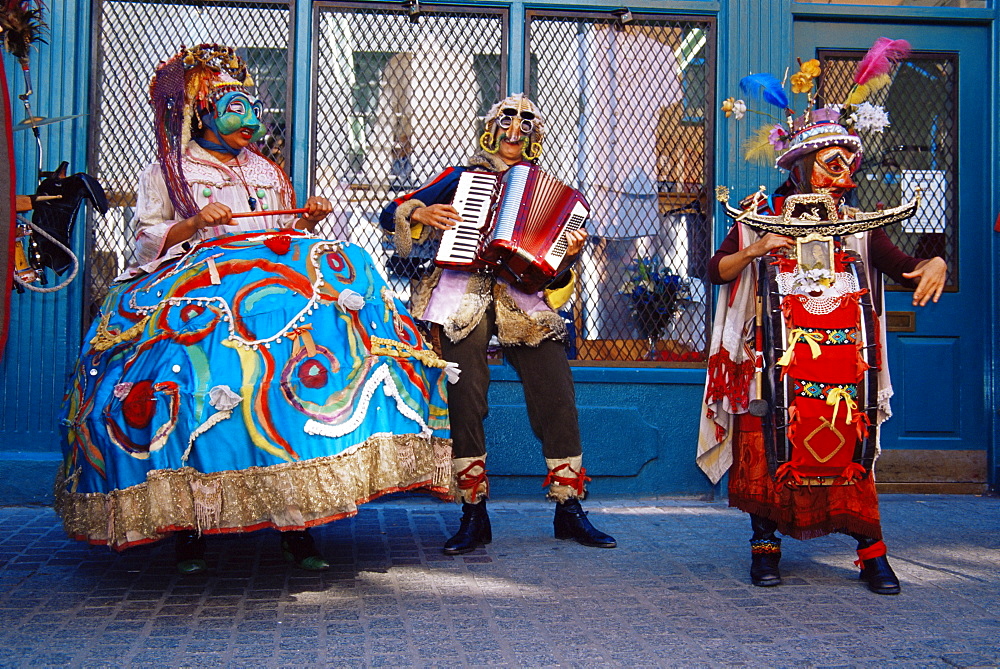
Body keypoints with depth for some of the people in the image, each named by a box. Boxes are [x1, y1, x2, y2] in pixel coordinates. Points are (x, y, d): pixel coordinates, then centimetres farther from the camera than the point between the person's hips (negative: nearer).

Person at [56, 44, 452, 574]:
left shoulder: (267, 173, 26)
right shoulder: (166, 172, 14)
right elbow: (148, 241, 6)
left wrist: (307, 222, 6)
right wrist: (194, 223, -10)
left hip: (272, 282, 3)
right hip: (195, 291, -3)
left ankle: (296, 520, -20)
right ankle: (189, 523, -20)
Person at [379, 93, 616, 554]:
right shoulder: (463, 177, 18)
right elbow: (391, 214, 16)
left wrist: (568, 253, -4)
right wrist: (421, 213, -4)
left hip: (523, 295, 1)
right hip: (466, 293, -1)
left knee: (556, 392, -11)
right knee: (464, 399, -12)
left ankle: (569, 510, 0)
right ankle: (474, 514, -2)